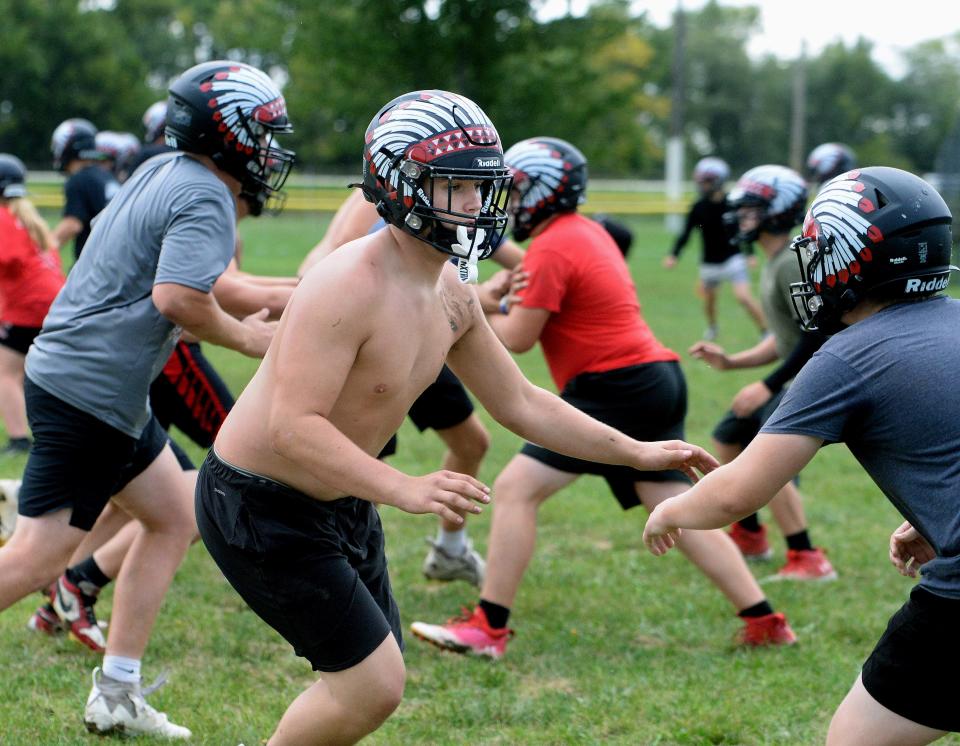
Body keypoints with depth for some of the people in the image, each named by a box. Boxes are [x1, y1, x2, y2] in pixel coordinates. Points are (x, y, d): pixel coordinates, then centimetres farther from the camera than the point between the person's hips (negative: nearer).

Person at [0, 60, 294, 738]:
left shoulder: (163, 173, 13)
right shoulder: (206, 199, -15)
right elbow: (177, 297, -27)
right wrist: (244, 337, -10)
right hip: (90, 394, -10)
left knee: (175, 520, 15)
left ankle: (117, 695, 16)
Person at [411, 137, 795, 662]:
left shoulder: (552, 248, -11)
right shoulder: (586, 232, 18)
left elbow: (517, 338, -9)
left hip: (615, 388, -10)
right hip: (658, 382, 10)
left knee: (516, 489, -8)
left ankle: (487, 628, -9)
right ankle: (765, 621, 10)